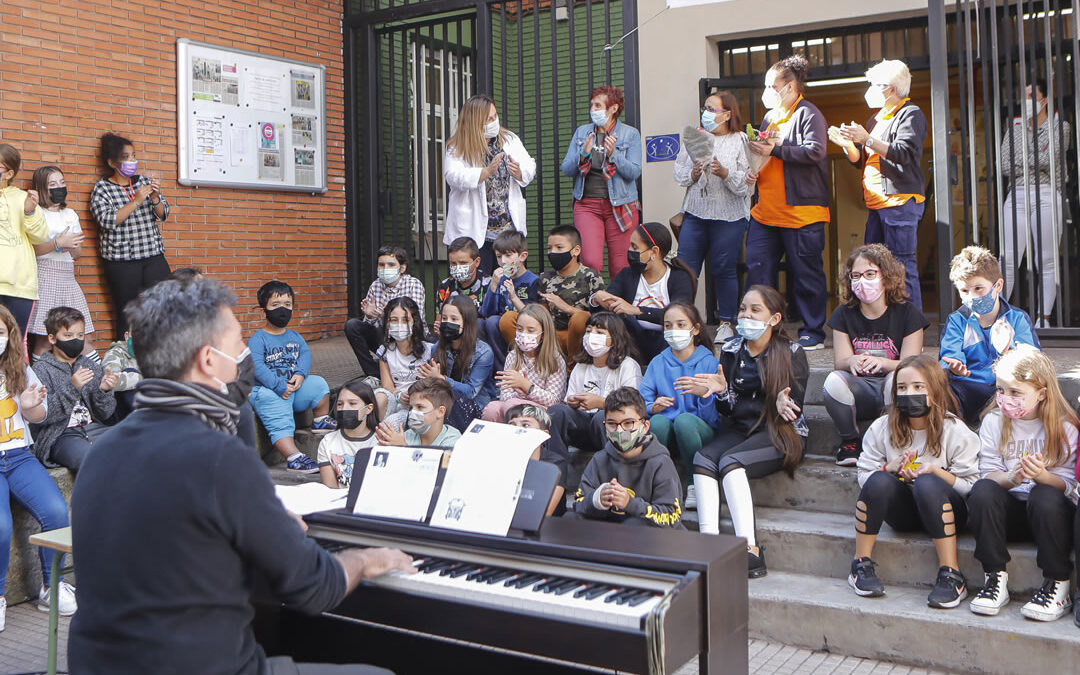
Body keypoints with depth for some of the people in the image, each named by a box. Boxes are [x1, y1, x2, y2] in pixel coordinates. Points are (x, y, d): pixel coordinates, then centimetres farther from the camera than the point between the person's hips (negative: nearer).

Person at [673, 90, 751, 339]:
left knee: (724, 269, 1)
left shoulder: (740, 141, 0)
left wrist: (725, 173, -21)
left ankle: (726, 322, 13)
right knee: (685, 267, -1)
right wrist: (693, 174, -12)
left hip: (729, 216, -3)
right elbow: (678, 174, 7)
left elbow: (746, 183, -6)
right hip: (695, 213, 3)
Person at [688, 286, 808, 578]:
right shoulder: (731, 351, 11)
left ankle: (750, 550, -36)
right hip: (740, 429, 4)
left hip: (780, 433, -4)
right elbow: (728, 411, 6)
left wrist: (784, 406, -29)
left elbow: (794, 408, -6)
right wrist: (720, 391, -15)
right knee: (702, 458, -27)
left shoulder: (791, 352, 0)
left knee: (730, 461, -32)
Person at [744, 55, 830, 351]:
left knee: (806, 273, -1)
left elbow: (815, 151, -18)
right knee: (757, 268, 4)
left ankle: (813, 332, 9)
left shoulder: (808, 114, -5)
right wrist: (752, 170, 10)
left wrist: (775, 150, -22)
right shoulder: (770, 117, 20)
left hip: (802, 211, -8)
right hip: (766, 212, 8)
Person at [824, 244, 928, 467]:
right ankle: (849, 442, -10)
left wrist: (882, 362, -33)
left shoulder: (907, 313, -2)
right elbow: (839, 362, -3)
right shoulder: (844, 314, 5)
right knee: (834, 380, -30)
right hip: (859, 393, 2)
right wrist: (852, 361, -29)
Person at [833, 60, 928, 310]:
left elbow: (904, 154, -16)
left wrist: (868, 140, -19)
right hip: (877, 204, 9)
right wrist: (848, 144, 4)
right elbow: (860, 160, 23)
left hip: (901, 201, -9)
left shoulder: (910, 114, -2)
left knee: (902, 266, -12)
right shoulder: (877, 118, 25)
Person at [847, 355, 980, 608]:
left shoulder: (954, 431, -6)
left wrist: (936, 471, -25)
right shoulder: (882, 428, 1)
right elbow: (863, 477, 1)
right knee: (880, 481, -31)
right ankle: (861, 565, -16)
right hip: (902, 511, 2)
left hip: (943, 510, -2)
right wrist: (890, 468, -18)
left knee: (926, 484, -36)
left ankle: (951, 575, -28)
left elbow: (971, 487, -10)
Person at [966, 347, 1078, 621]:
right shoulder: (993, 422, 4)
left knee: (1045, 496, -35)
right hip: (1009, 512, 2)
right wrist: (1011, 478, -27)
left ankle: (1058, 586, -21)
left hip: (1051, 515, -2)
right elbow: (988, 473, -4)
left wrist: (1043, 476, -31)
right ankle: (995, 578, -22)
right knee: (982, 490, -28)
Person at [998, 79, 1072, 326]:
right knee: (1008, 259, -7)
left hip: (1046, 196, -2)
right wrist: (1036, 163, -4)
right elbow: (1005, 165, 5)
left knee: (1047, 261, -2)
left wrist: (1021, 161, 2)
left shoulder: (1059, 126, 6)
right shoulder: (1016, 127, 16)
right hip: (1017, 196, 2)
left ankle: (1044, 319, 1)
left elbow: (1048, 159, -10)